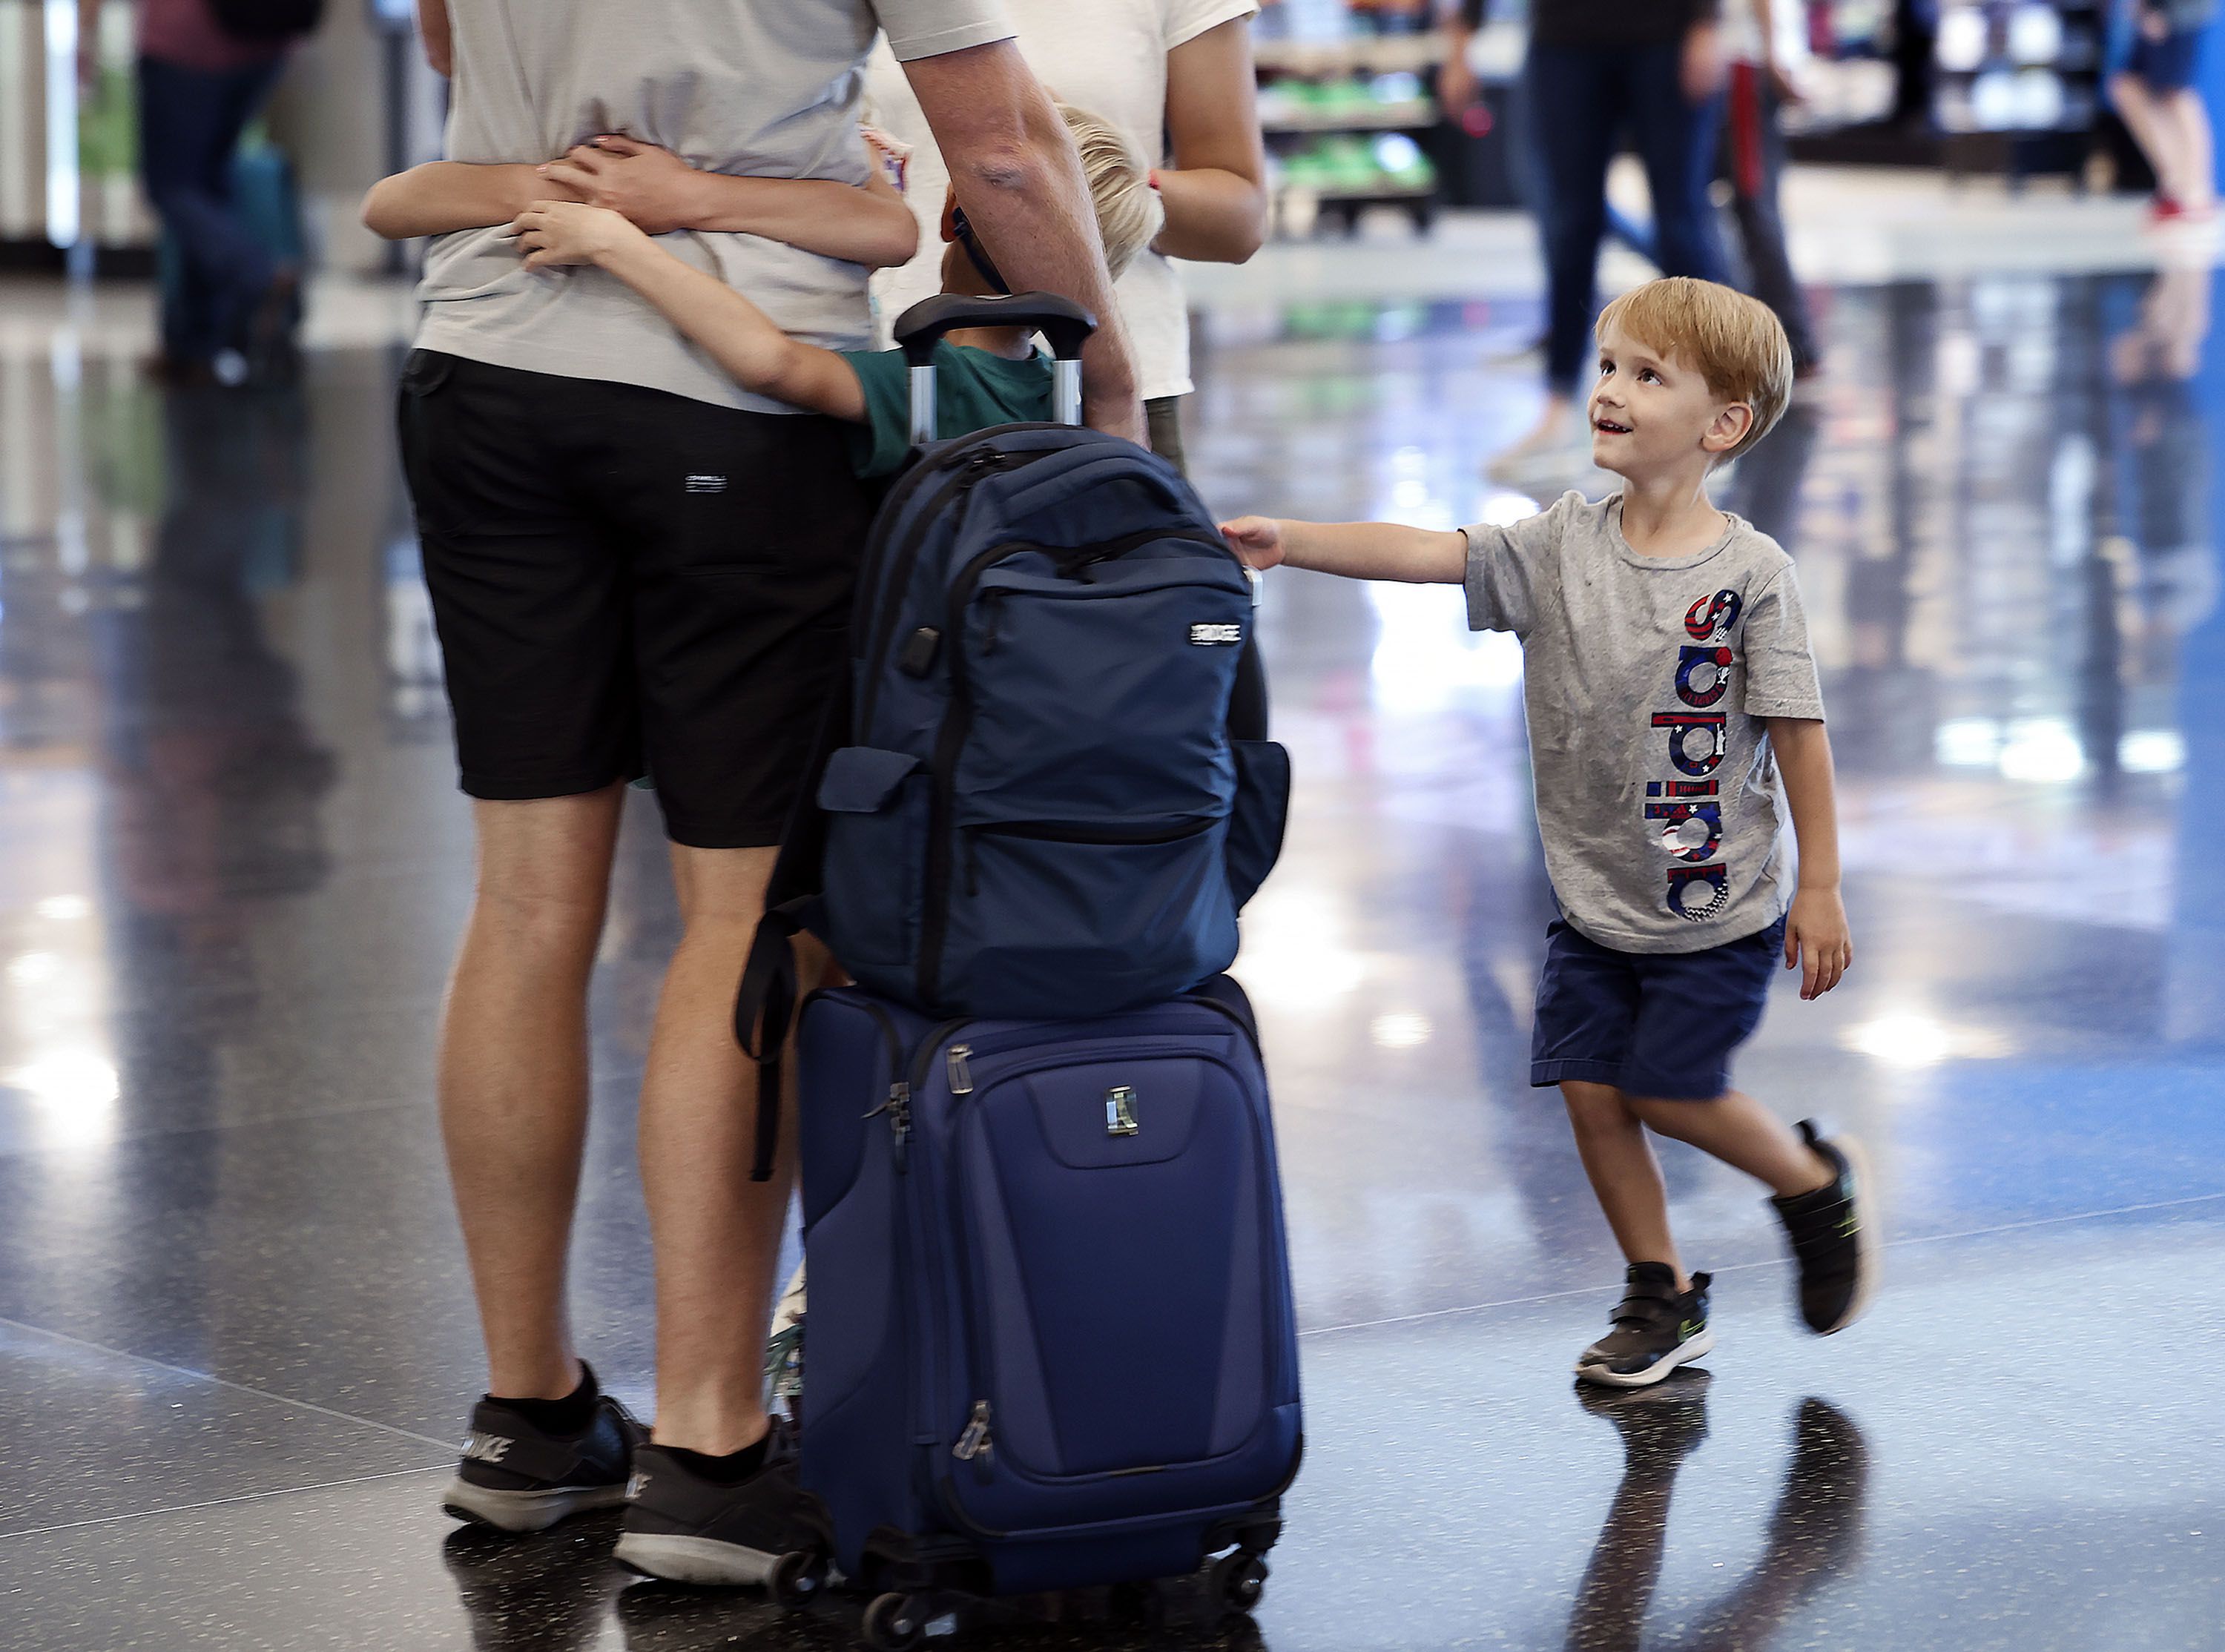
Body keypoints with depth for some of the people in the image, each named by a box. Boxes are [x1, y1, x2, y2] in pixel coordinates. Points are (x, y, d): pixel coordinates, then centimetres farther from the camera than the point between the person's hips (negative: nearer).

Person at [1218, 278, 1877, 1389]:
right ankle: (1660, 1299, 20)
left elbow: (1798, 733, -10)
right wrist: (1290, 542, -29)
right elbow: (1424, 553, -14)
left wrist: (1820, 888, -9)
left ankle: (1820, 1185, 24)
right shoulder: (1562, 546, -3)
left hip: (1717, 902, -5)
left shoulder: (1748, 574, -14)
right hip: (1592, 893, 5)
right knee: (1589, 1089, 3)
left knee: (1669, 1090, -4)